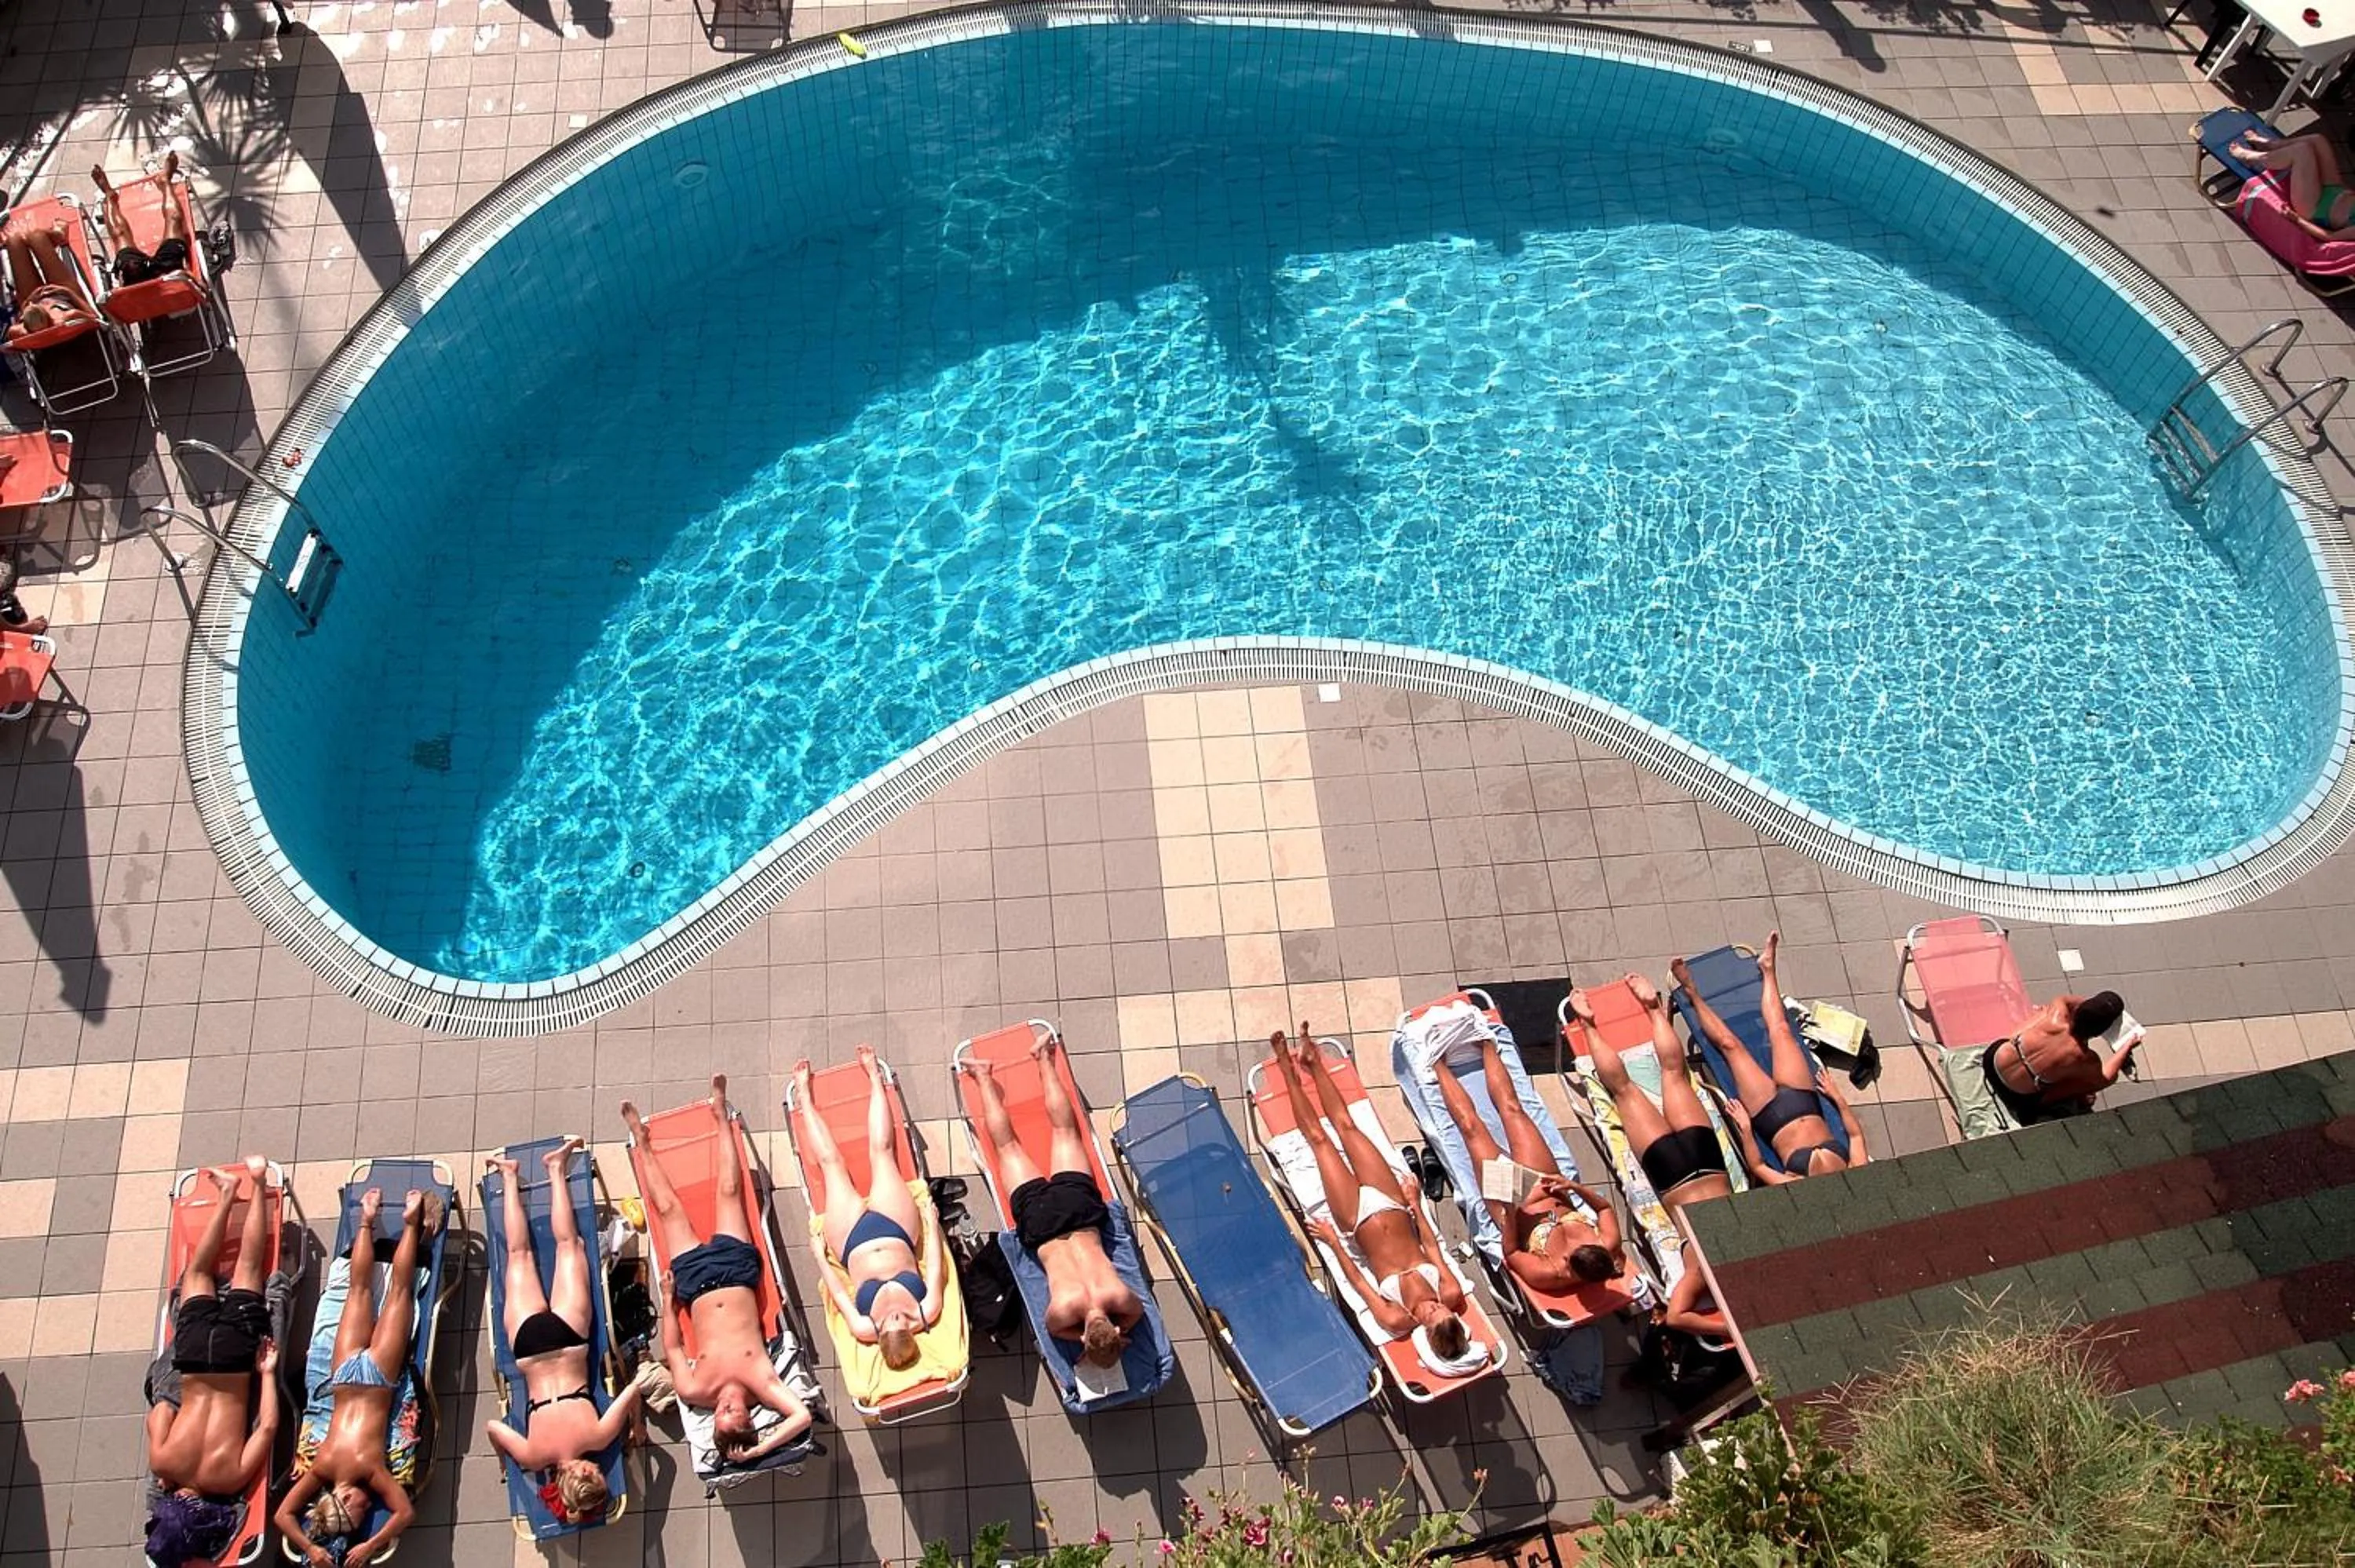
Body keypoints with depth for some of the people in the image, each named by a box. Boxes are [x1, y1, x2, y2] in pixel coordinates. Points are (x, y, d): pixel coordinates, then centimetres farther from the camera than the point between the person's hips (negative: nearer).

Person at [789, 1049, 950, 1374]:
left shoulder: (864, 1329, -33)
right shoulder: (928, 1313, -32)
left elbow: (838, 1292, -16)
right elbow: (937, 1268, -15)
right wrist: (932, 1220, -5)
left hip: (854, 1242, -1)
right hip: (896, 1232, 2)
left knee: (831, 1161, 6)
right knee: (881, 1151, 5)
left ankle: (805, 1095, 32)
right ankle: (874, 1078, 30)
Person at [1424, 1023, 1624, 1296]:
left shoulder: (1545, 1275, -40)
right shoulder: (1609, 1247, -31)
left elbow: (1510, 1253, -22)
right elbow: (1605, 1207, -12)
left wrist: (1510, 1210, -35)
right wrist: (1576, 1187, -28)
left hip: (1518, 1207, -3)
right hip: (1553, 1196, 3)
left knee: (1472, 1126, 3)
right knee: (1511, 1108, 7)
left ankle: (1438, 1062, 31)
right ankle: (1486, 1044, 34)